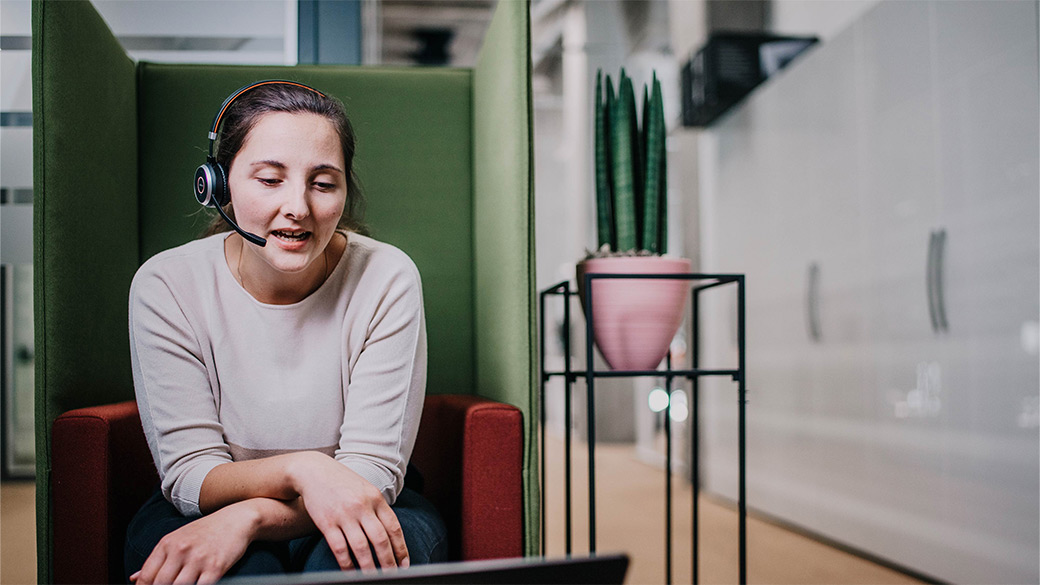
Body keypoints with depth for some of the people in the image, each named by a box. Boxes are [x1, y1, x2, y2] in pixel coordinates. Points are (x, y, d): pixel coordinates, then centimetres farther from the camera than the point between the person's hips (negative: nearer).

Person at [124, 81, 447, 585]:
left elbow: (373, 472, -16)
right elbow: (190, 476, -14)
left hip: (344, 522, 1)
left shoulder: (386, 279, -15)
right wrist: (299, 469, -34)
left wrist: (250, 516, -32)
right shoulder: (166, 286, -13)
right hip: (203, 522, 0)